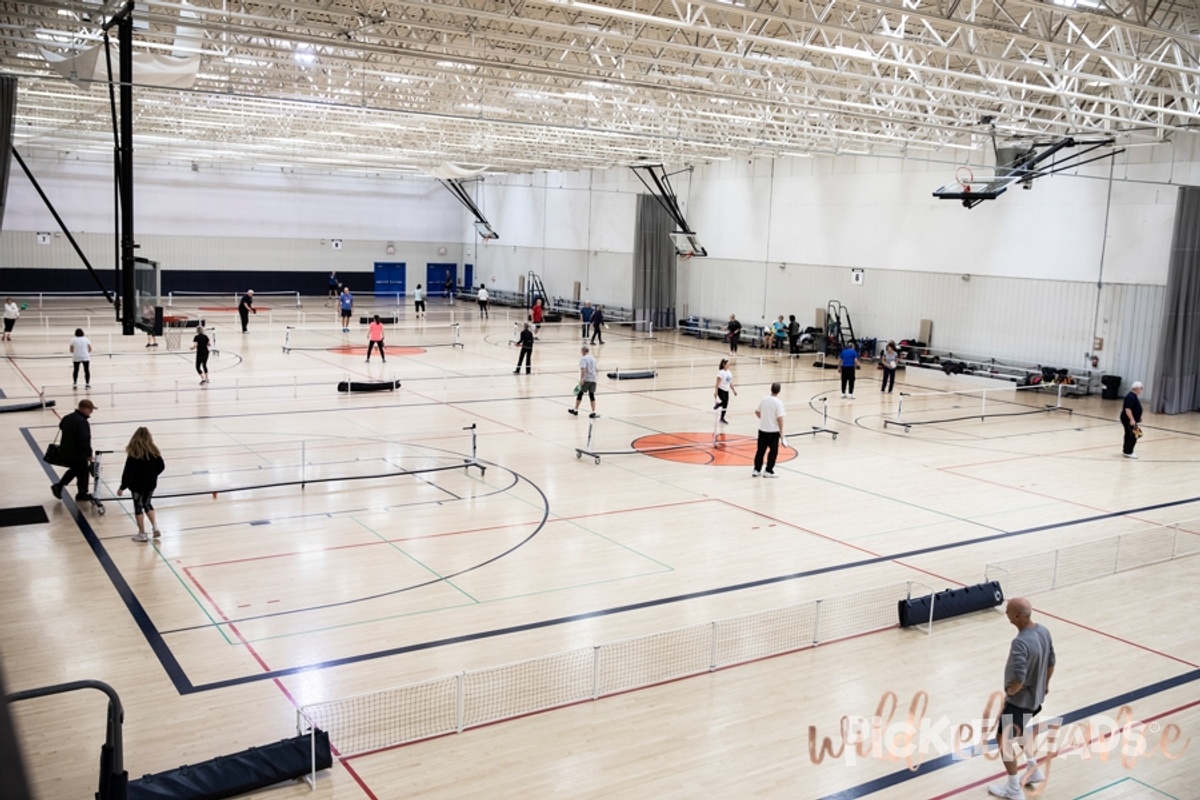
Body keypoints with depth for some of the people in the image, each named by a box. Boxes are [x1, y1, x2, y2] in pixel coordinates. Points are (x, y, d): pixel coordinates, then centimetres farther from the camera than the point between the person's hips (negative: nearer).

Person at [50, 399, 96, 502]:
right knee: (83, 472, 9)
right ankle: (82, 494, 21)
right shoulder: (82, 422, -23)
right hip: (78, 455, -8)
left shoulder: (67, 418, 6)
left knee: (74, 469, 26)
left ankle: (58, 486, 19)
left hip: (65, 452, 8)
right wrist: (89, 454, -19)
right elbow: (85, 440, -27)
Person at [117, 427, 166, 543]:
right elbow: (161, 466, 5)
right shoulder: (154, 451, -4)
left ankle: (142, 534, 14)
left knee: (138, 507, 9)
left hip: (137, 485, -5)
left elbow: (128, 471, -19)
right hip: (151, 484, 5)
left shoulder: (134, 453, -18)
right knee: (147, 504, 23)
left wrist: (122, 487, -13)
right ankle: (155, 527, 13)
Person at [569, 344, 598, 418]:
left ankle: (575, 410, 19)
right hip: (593, 379, 6)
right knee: (592, 395, 5)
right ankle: (593, 413, -2)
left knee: (580, 394, 8)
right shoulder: (593, 358, 15)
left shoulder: (583, 358, -10)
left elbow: (583, 369, -21)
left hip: (586, 379, -6)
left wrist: (581, 379, -24)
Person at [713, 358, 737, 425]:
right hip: (721, 390, -7)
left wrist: (733, 390, 16)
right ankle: (717, 405, 10)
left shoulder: (729, 372, 9)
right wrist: (716, 391, -20)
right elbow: (717, 383, -16)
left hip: (726, 390, 7)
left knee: (726, 404, 7)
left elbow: (730, 382, 17)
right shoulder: (721, 372, -14)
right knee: (724, 402, -22)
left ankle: (722, 418, 18)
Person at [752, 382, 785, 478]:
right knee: (773, 451, 9)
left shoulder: (764, 399, -1)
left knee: (760, 450, 13)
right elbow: (780, 418, -19)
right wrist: (781, 432, -10)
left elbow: (756, 412, 10)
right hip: (773, 431, -5)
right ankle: (768, 471, 12)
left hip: (762, 429, 5)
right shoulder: (778, 402, -17)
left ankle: (756, 470, 17)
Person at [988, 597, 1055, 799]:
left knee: (1003, 740, 8)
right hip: (1036, 696, 9)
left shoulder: (1020, 643, -34)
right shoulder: (1043, 631, -7)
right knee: (1018, 732, 32)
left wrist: (1009, 692, -15)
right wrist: (1045, 684, 22)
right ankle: (1034, 770, 45)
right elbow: (1051, 662, 7)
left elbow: (1019, 678, -35)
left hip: (1020, 700, -9)